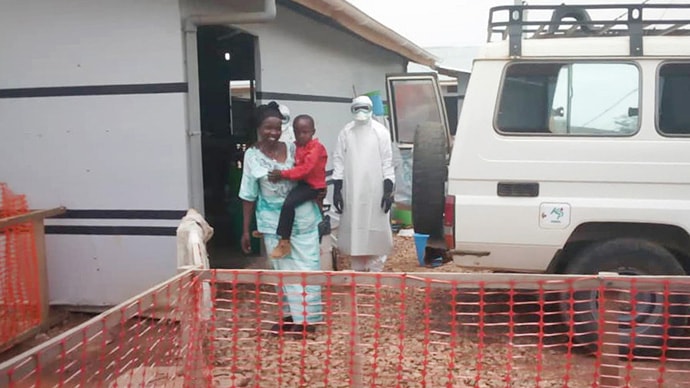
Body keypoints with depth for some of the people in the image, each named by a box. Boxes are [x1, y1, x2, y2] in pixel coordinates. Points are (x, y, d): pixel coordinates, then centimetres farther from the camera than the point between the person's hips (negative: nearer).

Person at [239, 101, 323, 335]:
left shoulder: (293, 149, -2)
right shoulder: (252, 155, -2)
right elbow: (249, 195, 2)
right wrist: (246, 230, 2)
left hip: (302, 217, 0)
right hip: (273, 221, 0)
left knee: (307, 266, 3)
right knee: (283, 269, 11)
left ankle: (307, 317, 14)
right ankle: (291, 315, 25)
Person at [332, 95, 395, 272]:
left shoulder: (380, 131, -1)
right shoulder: (345, 132, 3)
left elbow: (387, 161, -2)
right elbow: (339, 160, 3)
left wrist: (388, 190, -8)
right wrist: (337, 189, -3)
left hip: (375, 190, -1)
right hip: (352, 191, 2)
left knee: (376, 229, 0)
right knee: (354, 229, 6)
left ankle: (376, 269, 9)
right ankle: (358, 269, 17)